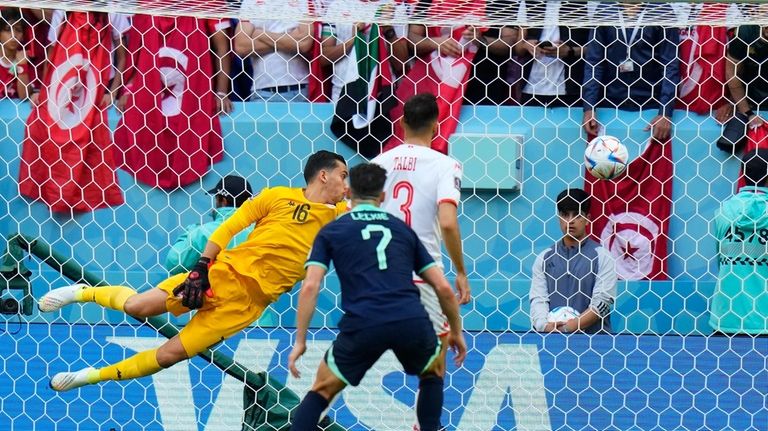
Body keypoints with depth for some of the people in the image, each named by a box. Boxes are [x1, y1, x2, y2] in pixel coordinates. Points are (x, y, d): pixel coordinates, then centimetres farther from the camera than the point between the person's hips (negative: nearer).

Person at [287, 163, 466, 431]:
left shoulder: (331, 232, 16)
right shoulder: (402, 229, 23)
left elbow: (310, 287, 2)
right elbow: (443, 287, 19)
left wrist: (300, 342, 5)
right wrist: (456, 332, 32)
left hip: (363, 326, -2)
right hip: (413, 322, 2)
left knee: (322, 391, 17)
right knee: (432, 374, 33)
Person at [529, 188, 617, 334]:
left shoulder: (602, 256, 6)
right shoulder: (544, 258, 15)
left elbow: (602, 301, -3)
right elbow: (538, 299, 6)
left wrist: (569, 327, -13)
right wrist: (545, 325, -15)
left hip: (593, 335, -2)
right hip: (551, 337, 2)